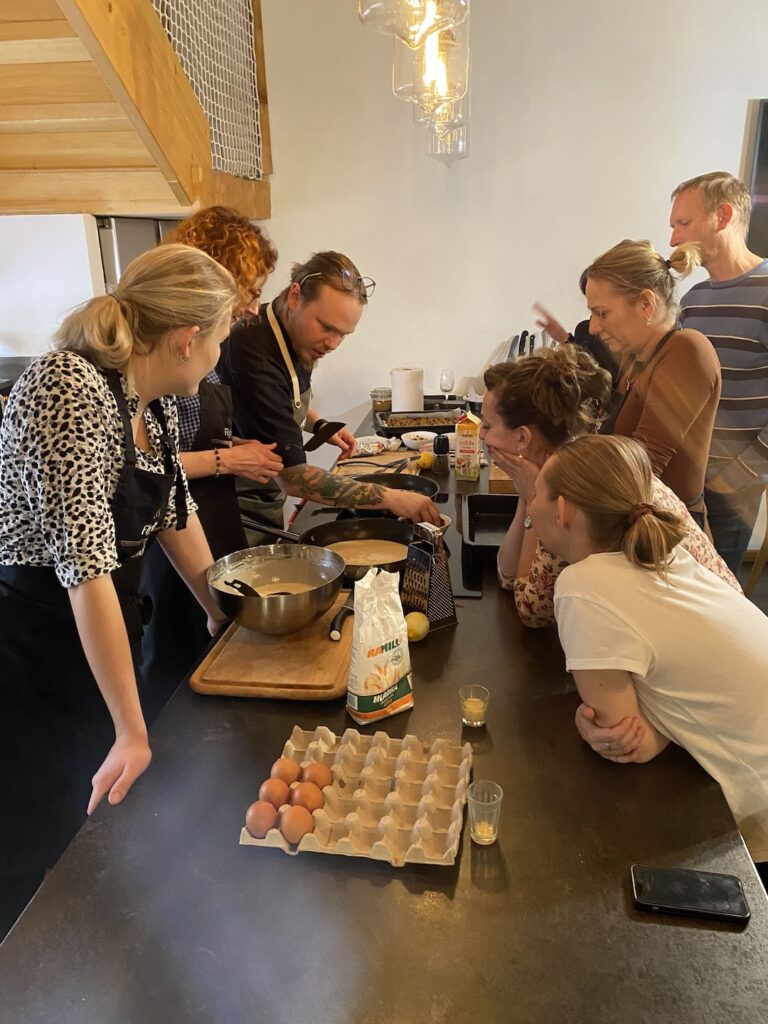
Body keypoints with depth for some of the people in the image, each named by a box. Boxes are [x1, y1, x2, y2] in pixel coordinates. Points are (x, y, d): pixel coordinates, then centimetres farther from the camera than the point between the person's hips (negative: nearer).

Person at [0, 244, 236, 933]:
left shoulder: (154, 397, 0)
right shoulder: (69, 390, -27)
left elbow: (176, 513, 13)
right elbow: (87, 570, -31)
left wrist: (222, 613, 15)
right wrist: (132, 728, -28)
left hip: (104, 637, 8)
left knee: (97, 823, 23)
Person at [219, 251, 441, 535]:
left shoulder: (299, 337, -3)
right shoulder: (254, 356, -30)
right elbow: (292, 476, -32)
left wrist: (319, 425, 1)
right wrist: (391, 499, -32)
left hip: (268, 507, 8)